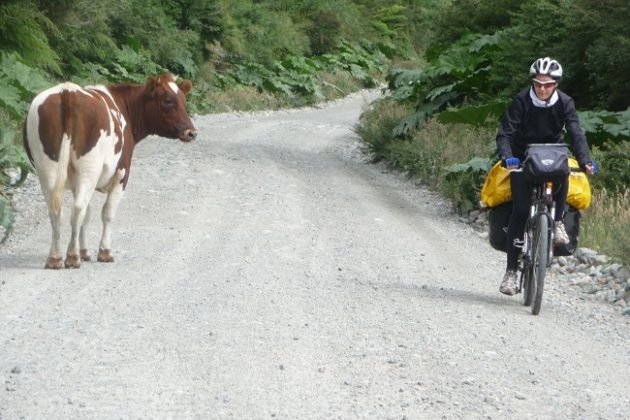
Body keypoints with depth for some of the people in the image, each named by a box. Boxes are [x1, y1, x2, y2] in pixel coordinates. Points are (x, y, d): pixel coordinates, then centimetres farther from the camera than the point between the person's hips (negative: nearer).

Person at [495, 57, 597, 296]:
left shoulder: (565, 103, -12)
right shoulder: (521, 101, -17)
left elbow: (576, 133, -20)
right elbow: (505, 133, -22)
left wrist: (585, 160, -38)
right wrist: (507, 157, -42)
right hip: (523, 156, -1)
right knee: (520, 210, -13)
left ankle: (558, 222, -14)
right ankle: (511, 271, -9)